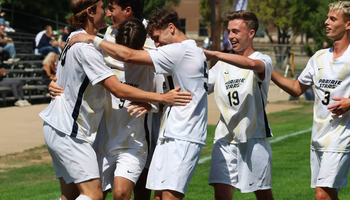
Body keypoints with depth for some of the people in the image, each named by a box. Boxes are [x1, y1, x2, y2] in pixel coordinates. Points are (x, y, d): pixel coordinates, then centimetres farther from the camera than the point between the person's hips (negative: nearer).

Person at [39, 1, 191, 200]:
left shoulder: (74, 40, 12)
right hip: (68, 131, -10)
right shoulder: (85, 47, -20)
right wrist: (163, 98, -22)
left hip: (58, 126, 10)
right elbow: (118, 89, -24)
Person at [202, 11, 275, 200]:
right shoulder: (222, 65, 14)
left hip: (254, 138, -4)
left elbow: (251, 64, -28)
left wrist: (213, 54, -31)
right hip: (224, 139, 4)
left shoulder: (263, 60, -3)